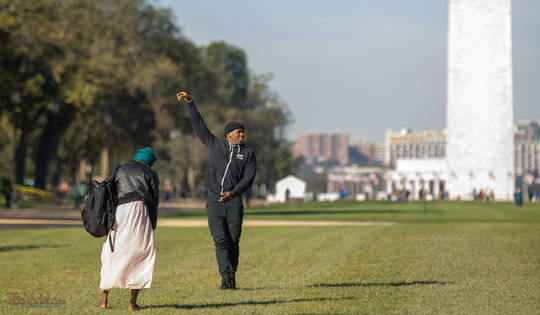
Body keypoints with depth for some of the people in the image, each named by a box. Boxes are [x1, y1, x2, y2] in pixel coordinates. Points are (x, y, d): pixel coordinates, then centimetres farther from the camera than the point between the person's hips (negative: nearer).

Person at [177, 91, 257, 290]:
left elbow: (248, 179, -3)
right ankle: (226, 278, -18)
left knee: (233, 242, 1)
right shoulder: (215, 145, 13)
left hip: (234, 201, 0)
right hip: (214, 201, 0)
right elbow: (199, 125, 14)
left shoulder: (248, 154, 9)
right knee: (221, 241, -10)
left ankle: (231, 278, 10)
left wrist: (233, 193, -19)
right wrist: (190, 103, 9)